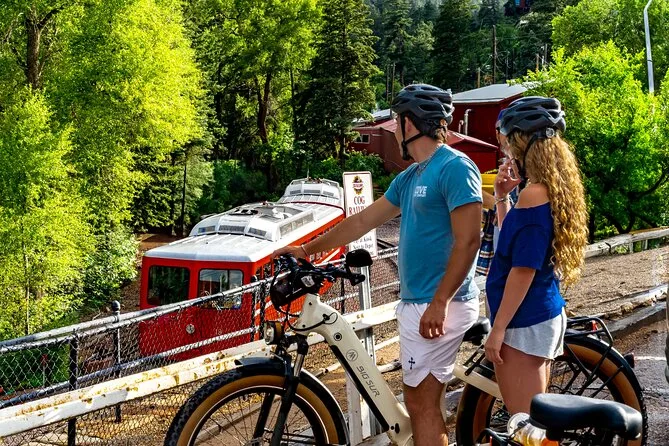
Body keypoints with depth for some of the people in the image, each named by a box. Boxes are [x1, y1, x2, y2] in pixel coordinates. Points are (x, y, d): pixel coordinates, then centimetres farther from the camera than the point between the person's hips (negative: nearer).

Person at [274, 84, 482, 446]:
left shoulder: (455, 167, -13)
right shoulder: (410, 177, 15)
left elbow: (468, 242, -20)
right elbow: (363, 221, 21)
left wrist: (439, 303, -23)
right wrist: (307, 249, 24)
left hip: (438, 306, -9)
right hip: (416, 301, 9)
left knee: (420, 403, -3)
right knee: (423, 402, 13)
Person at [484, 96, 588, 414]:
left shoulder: (534, 193, -19)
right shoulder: (553, 187, 10)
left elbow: (523, 269, -21)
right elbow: (512, 238, 22)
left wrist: (498, 328, -17)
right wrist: (502, 197, 8)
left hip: (524, 320, -10)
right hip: (544, 313, 10)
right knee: (534, 416, 19)